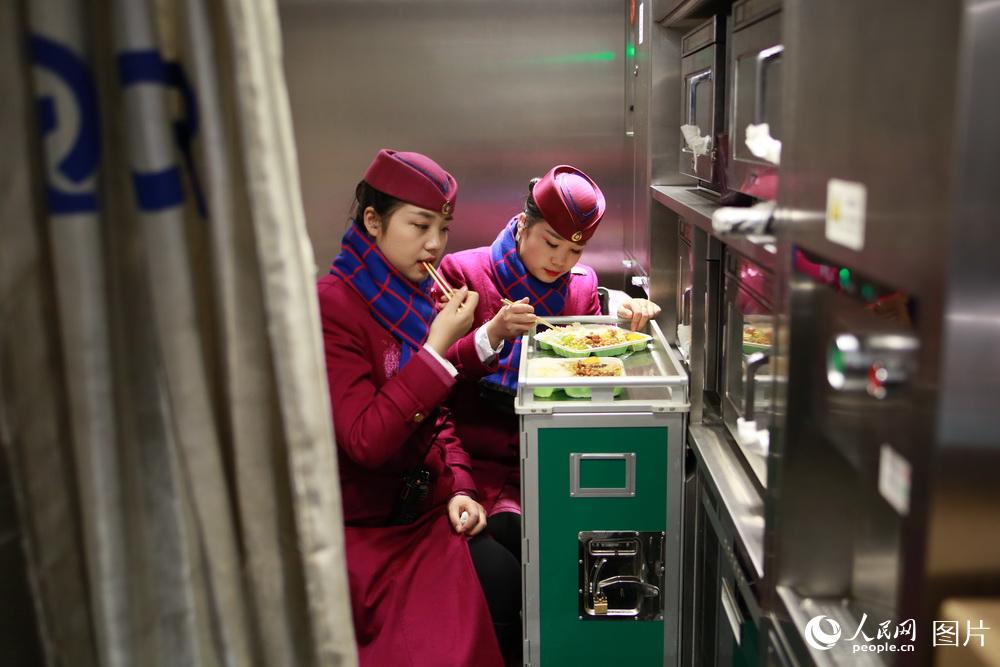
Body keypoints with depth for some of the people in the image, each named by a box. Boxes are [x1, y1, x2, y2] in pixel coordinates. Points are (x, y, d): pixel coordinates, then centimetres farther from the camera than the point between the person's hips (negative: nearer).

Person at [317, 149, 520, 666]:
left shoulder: (414, 298, 6)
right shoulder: (329, 308, -18)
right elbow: (365, 441, -24)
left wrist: (459, 487, 0)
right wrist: (437, 347, -25)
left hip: (423, 502, 7)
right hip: (366, 523, -6)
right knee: (499, 581, -20)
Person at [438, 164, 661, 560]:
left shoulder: (581, 283, 10)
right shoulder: (463, 272, -4)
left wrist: (625, 320, -1)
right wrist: (493, 334, -24)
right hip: (483, 462, -4)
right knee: (509, 530, -28)